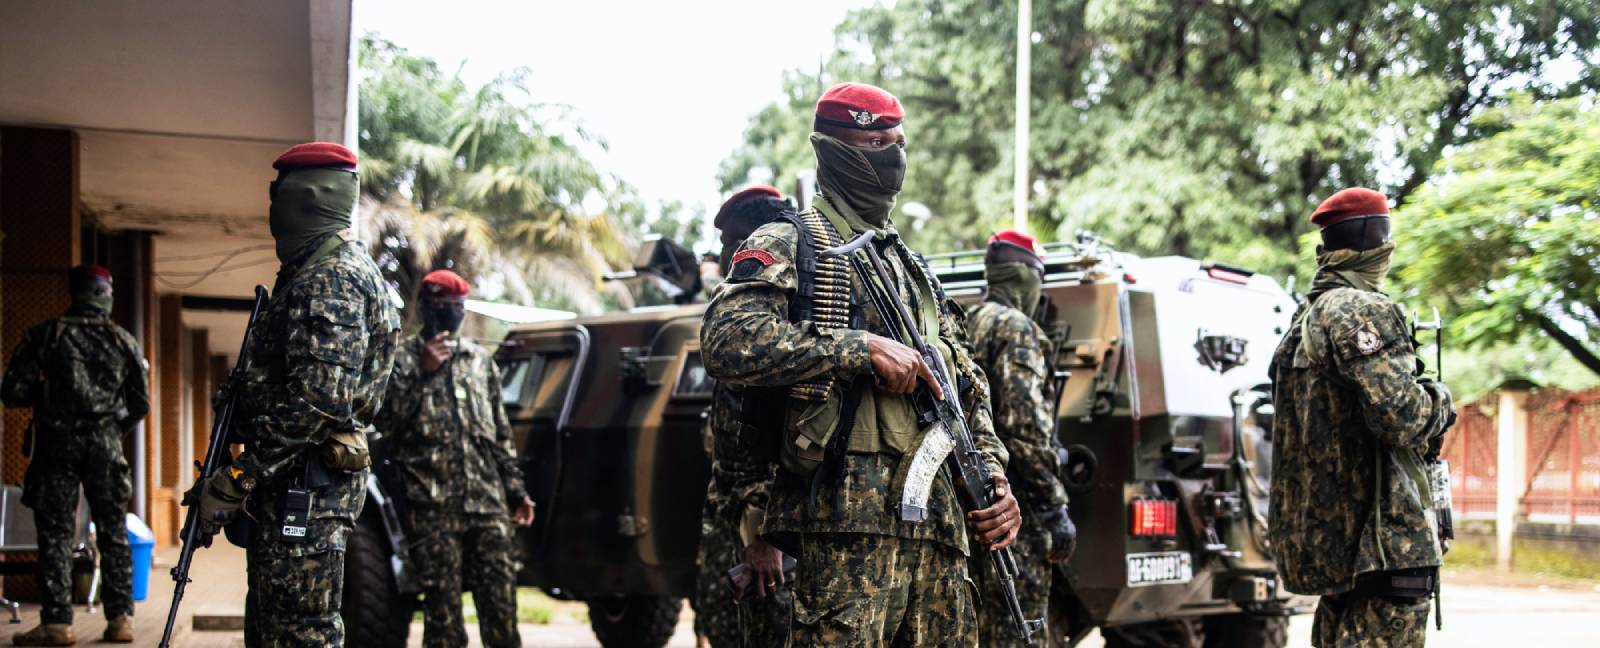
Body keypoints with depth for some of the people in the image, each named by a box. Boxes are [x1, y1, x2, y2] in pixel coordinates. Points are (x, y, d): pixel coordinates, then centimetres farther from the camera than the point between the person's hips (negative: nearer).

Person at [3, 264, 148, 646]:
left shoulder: (45, 336, -2)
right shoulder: (123, 341, 5)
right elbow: (140, 403, 7)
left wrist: (44, 395, 15)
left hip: (58, 442, -2)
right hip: (106, 444, 2)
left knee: (55, 533, 2)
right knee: (113, 532, 9)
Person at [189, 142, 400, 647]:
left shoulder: (329, 279, -15)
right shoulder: (313, 270, 20)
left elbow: (318, 399, -25)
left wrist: (236, 480, -23)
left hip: (306, 487, -11)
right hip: (295, 483, 11)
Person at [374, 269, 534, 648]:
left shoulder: (481, 360, 17)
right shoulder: (402, 360, 5)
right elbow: (387, 422, -8)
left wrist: (516, 490, 15)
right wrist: (424, 373, -12)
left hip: (489, 505, 3)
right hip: (433, 508, -3)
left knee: (501, 605, 1)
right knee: (443, 611, 0)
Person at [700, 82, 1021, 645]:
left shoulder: (916, 270, 28)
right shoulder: (790, 246, 4)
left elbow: (971, 391, 30)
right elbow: (727, 341, -15)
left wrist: (995, 478, 12)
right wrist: (863, 349, -14)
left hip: (937, 522, 7)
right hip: (848, 522, -7)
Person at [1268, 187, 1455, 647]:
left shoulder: (1305, 319, 19)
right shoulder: (1361, 311, -12)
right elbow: (1398, 414, -23)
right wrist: (1439, 404, -2)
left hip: (1325, 536, 10)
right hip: (1383, 541, -10)